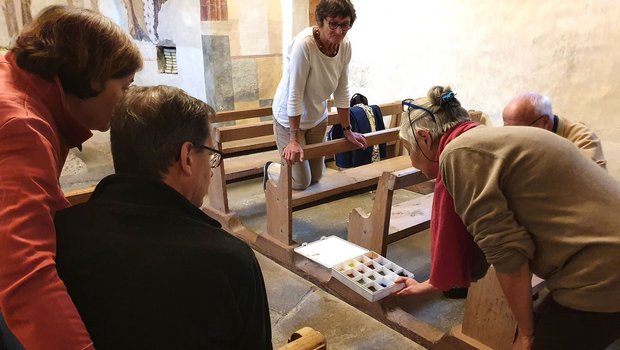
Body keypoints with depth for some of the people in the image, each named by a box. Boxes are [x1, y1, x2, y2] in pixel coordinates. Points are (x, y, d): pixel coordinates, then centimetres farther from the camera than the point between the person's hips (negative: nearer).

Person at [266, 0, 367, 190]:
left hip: (317, 117, 6)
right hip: (290, 118, -6)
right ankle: (270, 170, 32)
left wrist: (347, 130, 2)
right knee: (301, 182, 3)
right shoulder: (303, 44, -32)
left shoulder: (345, 46, -13)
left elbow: (342, 91, -3)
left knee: (316, 176, 18)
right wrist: (294, 140, -25)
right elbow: (294, 95, -29)